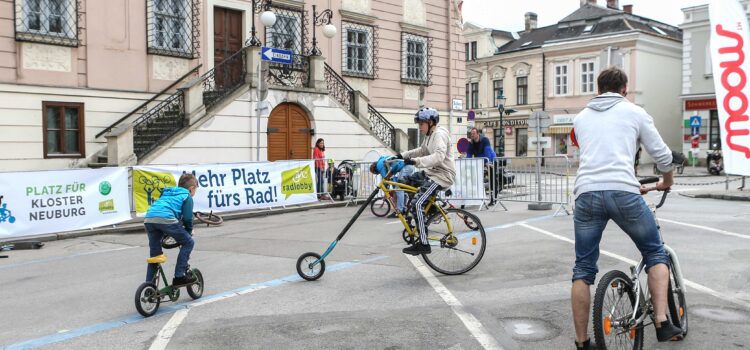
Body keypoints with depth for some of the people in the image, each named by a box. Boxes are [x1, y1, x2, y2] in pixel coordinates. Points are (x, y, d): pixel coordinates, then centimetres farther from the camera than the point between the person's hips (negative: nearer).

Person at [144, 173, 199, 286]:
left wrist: (165, 234, 45)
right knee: (188, 243, 9)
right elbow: (188, 218, 12)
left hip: (148, 219, 7)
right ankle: (179, 277, 4)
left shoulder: (167, 193, 37)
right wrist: (189, 233, 28)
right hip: (166, 219, -7)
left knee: (154, 254, 19)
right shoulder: (187, 196, 17)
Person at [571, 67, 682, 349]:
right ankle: (662, 322, 10)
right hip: (623, 192, -2)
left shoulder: (581, 117, 23)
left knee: (583, 270, 11)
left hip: (587, 194, 2)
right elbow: (662, 155, 14)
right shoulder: (634, 112, 13)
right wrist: (666, 182, 36)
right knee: (655, 254, 20)